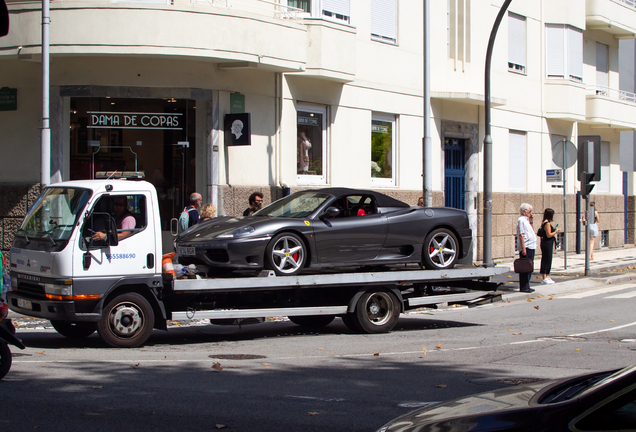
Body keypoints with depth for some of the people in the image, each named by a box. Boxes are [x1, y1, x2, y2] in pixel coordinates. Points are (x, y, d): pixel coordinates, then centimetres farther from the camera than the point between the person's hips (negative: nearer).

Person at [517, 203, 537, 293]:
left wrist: (531, 222, 18)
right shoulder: (521, 220, -11)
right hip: (526, 247, -10)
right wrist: (523, 248, -22)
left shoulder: (526, 220, 19)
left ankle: (526, 286, 17)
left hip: (531, 247, 10)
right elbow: (521, 235, -17)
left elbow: (531, 231, 28)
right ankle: (523, 287, -6)